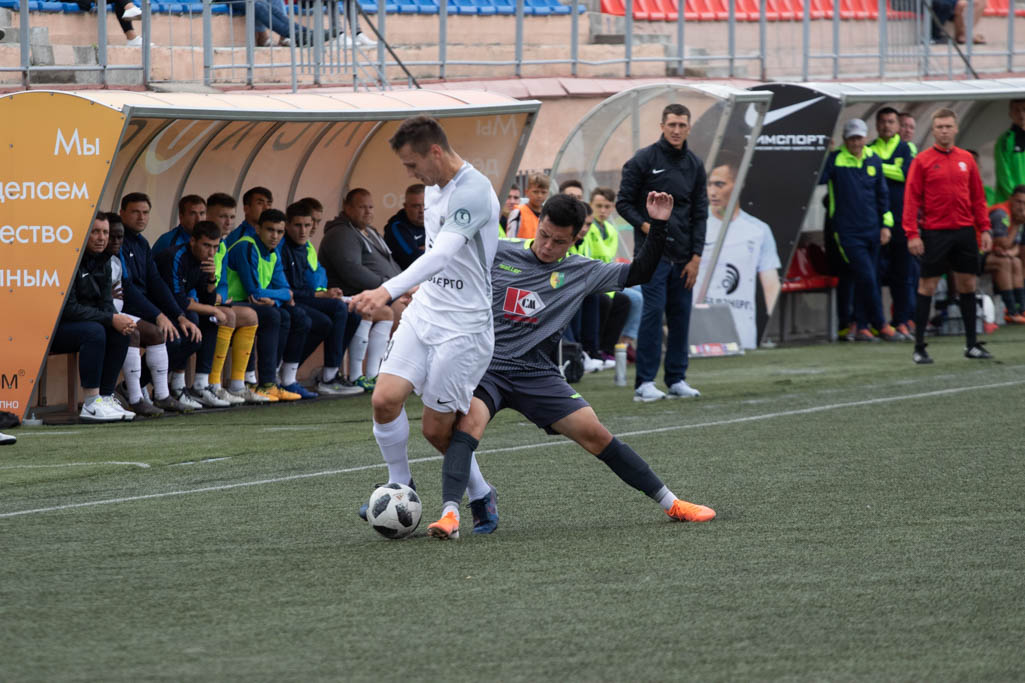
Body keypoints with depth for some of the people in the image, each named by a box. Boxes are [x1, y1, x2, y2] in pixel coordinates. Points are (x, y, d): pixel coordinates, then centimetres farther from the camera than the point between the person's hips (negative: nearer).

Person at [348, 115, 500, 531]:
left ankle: (481, 497, 21)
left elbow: (443, 253, -35)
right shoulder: (433, 186, 9)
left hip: (463, 327, -7)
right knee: (386, 399, -10)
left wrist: (389, 290, -45)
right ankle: (400, 488, 9)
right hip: (423, 313, 7)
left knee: (437, 429, -3)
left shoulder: (474, 192, -21)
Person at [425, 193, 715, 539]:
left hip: (536, 374, 2)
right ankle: (450, 515, -43)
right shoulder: (496, 254, 3)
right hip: (484, 366, -2)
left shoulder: (579, 272, 9)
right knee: (470, 420, -32)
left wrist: (657, 225, 5)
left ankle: (670, 503, 8)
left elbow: (639, 272, 14)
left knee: (595, 434, -5)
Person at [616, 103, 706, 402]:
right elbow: (623, 202, 2)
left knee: (681, 314, 4)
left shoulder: (695, 166, 11)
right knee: (653, 310, -12)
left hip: (682, 255, 5)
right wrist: (645, 225, -15)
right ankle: (645, 383, -10)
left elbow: (699, 213, 11)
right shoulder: (643, 160, -2)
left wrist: (696, 256, 3)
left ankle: (676, 380, 12)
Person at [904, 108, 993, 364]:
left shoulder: (966, 160, 9)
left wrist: (984, 229, 7)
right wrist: (912, 234, -12)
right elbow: (911, 198, -5)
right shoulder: (922, 161, -2)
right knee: (927, 287, -2)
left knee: (967, 285, 7)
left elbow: (978, 197, 13)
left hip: (964, 231, 4)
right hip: (935, 233, -4)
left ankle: (972, 344, 14)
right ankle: (919, 347, 2)